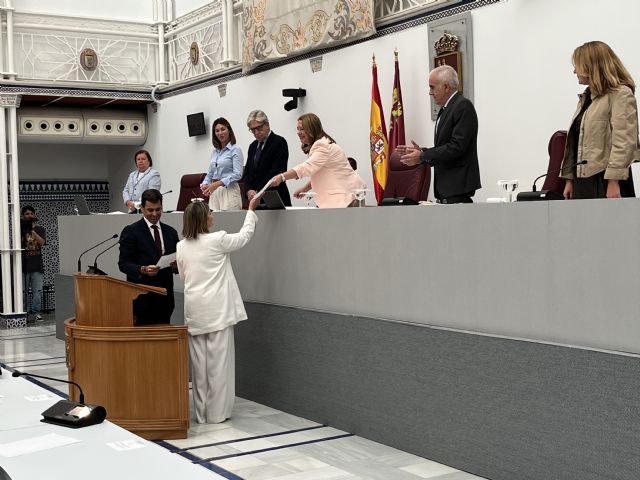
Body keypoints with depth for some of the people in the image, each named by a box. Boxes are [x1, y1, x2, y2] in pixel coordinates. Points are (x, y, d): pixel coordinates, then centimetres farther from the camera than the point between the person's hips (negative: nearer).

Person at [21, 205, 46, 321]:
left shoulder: (40, 229, 9)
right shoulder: (20, 228, 8)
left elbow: (42, 242, -7)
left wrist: (32, 230, -13)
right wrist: (23, 231, -15)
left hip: (37, 265, 0)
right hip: (23, 265, 0)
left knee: (37, 291, -3)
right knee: (22, 291, -1)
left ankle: (36, 312, 2)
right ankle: (24, 312, 7)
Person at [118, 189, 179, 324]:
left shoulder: (171, 232, 15)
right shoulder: (130, 231, 0)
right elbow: (123, 264, -5)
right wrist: (143, 269, -22)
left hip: (165, 298, 5)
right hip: (141, 297, -4)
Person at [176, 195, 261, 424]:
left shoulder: (181, 246, 4)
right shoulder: (217, 240, -11)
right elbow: (244, 236, 6)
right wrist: (251, 210, 18)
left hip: (195, 311, 5)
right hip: (217, 310, -5)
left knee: (199, 362, 10)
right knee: (219, 361, 2)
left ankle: (201, 413, 17)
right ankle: (217, 412, 7)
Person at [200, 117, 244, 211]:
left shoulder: (235, 150, -4)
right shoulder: (215, 151, 15)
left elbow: (238, 174, -14)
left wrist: (218, 183, -22)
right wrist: (205, 184, 2)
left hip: (229, 190, -6)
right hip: (214, 192, 6)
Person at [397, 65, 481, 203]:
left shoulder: (463, 106, -12)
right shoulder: (446, 109, 19)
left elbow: (457, 146, -20)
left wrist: (422, 157, -16)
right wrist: (422, 152, 3)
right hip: (446, 185, 10)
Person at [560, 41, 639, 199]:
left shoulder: (621, 94, -4)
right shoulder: (586, 98, 21)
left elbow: (624, 141, -14)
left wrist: (614, 181, -22)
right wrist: (569, 179, 13)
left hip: (606, 181, -7)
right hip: (582, 180, 7)